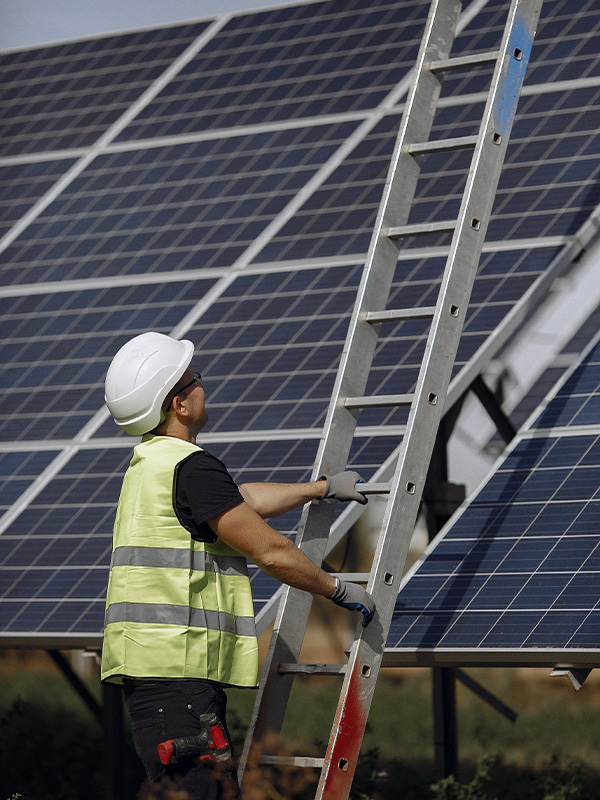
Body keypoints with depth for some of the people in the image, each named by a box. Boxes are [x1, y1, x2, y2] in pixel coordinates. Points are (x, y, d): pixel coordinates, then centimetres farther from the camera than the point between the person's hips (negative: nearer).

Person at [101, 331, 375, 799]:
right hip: (174, 670, -10)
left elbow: (243, 501, 34)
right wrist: (339, 590, 4)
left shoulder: (149, 464, 19)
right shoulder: (190, 467, -12)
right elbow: (270, 552, -11)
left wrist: (321, 489, 44)